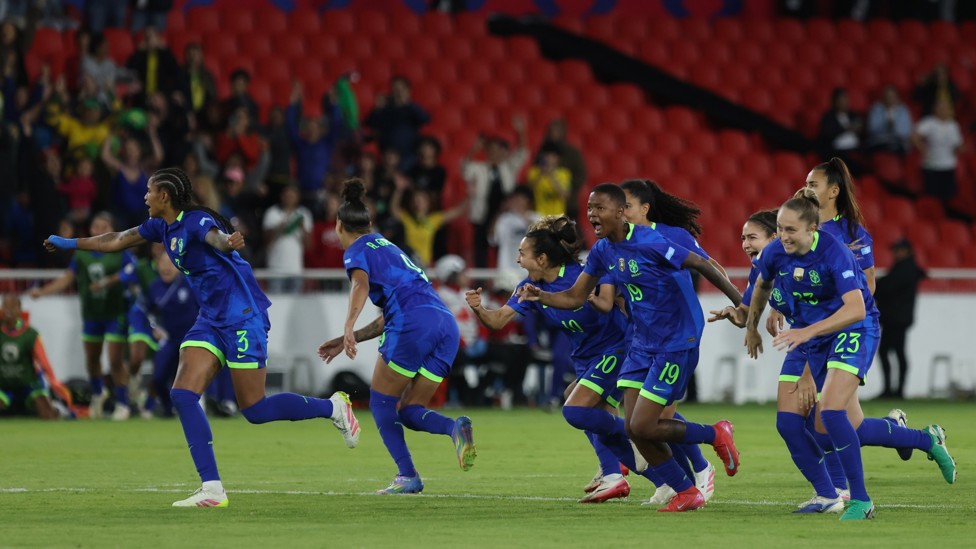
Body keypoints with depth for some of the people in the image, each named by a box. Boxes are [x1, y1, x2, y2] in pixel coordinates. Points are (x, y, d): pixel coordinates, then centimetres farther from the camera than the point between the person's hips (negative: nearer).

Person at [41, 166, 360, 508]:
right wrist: (71, 244, 35)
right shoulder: (162, 226, 9)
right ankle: (212, 489, -9)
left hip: (241, 317, -8)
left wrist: (228, 243, -65)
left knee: (254, 410, -6)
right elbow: (117, 241, 25)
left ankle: (333, 407, 16)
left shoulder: (197, 221, -17)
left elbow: (216, 237, -41)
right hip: (212, 321, 8)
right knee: (182, 396, -8)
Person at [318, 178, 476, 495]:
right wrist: (348, 340, 38)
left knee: (381, 404, 6)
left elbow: (361, 284, -16)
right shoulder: (386, 247, 33)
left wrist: (349, 328, -30)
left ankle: (408, 476, -5)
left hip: (414, 325, -7)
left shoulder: (356, 250, 8)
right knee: (410, 412, 9)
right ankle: (455, 428, -21)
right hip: (446, 324, 7)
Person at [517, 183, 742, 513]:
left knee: (642, 428, -11)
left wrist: (739, 304, -12)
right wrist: (541, 296, -13)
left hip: (677, 344, -8)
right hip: (643, 346, 8)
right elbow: (575, 298, 7)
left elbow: (701, 264, -16)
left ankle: (716, 435, 12)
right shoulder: (603, 251, 3)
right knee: (634, 429, 1)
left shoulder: (649, 243, -21)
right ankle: (687, 494, 16)